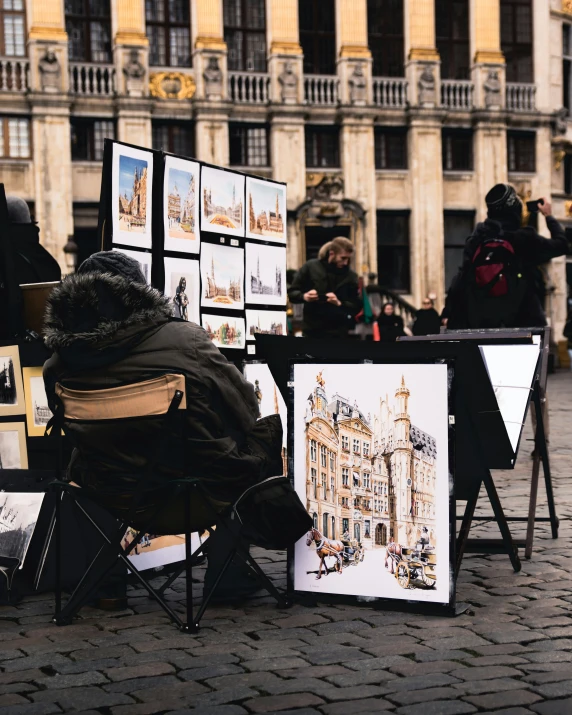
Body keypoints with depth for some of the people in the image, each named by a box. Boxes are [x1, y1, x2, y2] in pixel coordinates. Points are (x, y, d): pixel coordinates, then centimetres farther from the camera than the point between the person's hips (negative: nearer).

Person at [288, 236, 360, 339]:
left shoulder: (350, 276, 1)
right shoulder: (310, 267, -1)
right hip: (312, 331, 0)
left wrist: (340, 304, -19)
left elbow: (356, 307, 1)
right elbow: (291, 292, 4)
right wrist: (304, 296, -18)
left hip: (338, 333, 0)